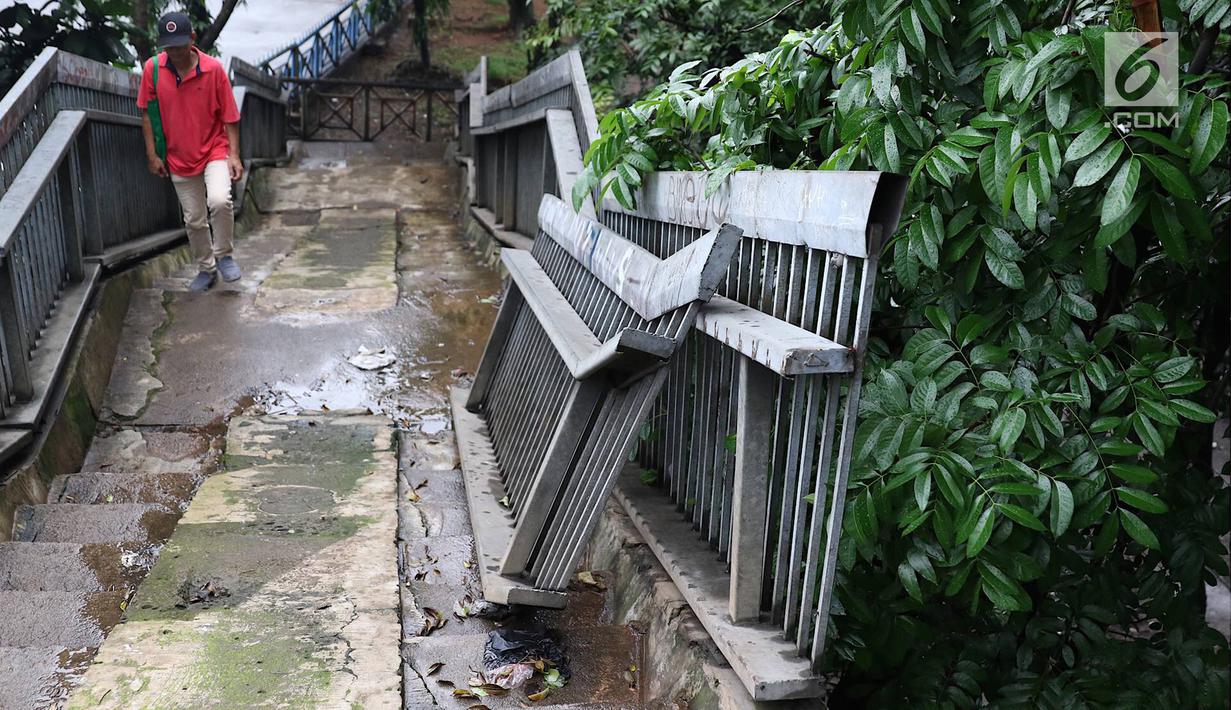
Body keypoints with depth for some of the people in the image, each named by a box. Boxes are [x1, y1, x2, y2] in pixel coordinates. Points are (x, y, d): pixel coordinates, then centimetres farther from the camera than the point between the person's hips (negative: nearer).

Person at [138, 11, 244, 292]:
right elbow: (146, 112, 3)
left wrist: (234, 155, -13)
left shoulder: (214, 68, -13)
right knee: (194, 220, 11)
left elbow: (229, 115, -7)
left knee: (219, 201, -28)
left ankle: (224, 255, -3)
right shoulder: (152, 69, -7)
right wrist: (152, 155, 0)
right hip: (179, 159, 3)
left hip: (214, 151, -3)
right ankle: (206, 269, 32)